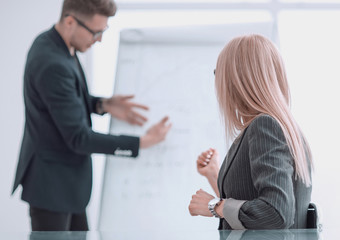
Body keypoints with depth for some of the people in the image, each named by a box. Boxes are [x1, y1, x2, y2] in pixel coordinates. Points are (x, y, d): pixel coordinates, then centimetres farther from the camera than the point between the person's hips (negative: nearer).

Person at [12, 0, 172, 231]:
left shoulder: (51, 42, 1)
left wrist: (103, 104, -3)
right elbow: (78, 138, -26)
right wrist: (143, 142, -22)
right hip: (52, 183, -10)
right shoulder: (53, 65, -30)